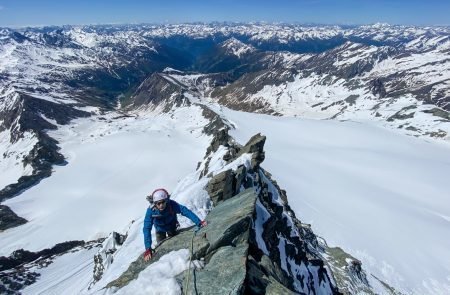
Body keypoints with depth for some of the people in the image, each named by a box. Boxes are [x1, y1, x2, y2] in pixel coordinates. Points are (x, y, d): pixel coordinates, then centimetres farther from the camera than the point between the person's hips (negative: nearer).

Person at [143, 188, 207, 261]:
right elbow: (147, 229, -38)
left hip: (172, 226, 1)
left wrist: (199, 222, -51)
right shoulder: (151, 210, -39)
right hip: (160, 229, 0)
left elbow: (186, 211, -40)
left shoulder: (172, 204, -40)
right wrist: (148, 249, -44)